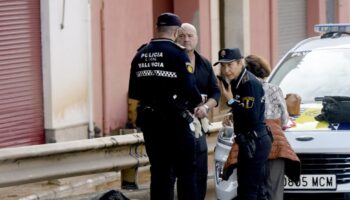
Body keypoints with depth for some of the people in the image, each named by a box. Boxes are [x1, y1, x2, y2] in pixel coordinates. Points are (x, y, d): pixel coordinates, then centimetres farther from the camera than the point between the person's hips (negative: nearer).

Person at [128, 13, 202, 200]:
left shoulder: (141, 55, 7)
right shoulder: (177, 53, -12)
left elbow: (133, 93, 10)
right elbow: (190, 88, -17)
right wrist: (197, 101, 3)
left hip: (149, 121, 6)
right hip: (176, 121, -5)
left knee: (159, 172, 11)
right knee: (186, 172, 2)